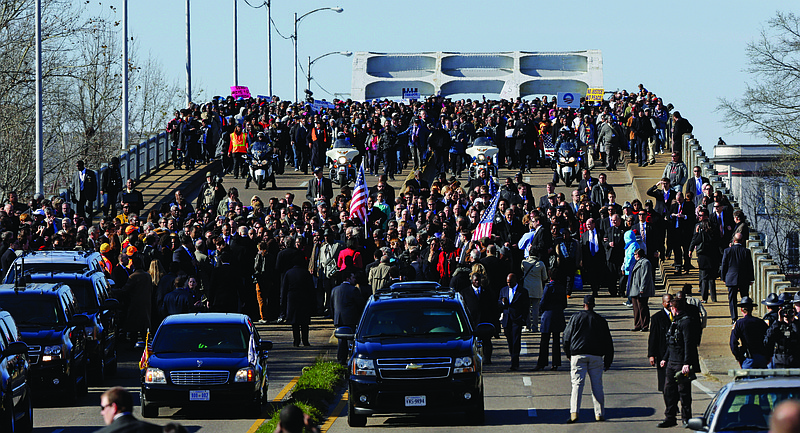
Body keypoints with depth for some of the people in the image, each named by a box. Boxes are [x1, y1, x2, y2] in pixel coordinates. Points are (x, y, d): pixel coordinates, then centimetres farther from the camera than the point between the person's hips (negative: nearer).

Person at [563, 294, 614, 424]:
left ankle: (574, 413, -19)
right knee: (597, 385, 8)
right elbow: (608, 342, 12)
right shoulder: (601, 320, 10)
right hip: (596, 355, 1)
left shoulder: (576, 317, 4)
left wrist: (568, 354, 17)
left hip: (578, 354, -1)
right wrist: (608, 361, 18)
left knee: (577, 384, -6)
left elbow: (567, 336, 5)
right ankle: (600, 413, 8)